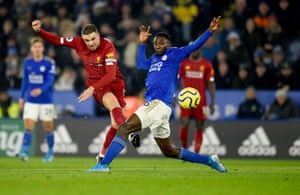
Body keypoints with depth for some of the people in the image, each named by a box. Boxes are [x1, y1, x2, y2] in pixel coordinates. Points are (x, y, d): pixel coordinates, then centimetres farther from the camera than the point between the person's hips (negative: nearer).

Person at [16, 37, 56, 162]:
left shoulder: (49, 63, -7)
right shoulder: (27, 63, 5)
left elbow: (50, 80, -16)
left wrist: (40, 90, -34)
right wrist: (21, 97, 12)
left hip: (46, 101, -2)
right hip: (30, 101, 2)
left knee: (48, 128, 7)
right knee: (28, 126, -11)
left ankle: (50, 153, 25)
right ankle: (24, 152, -16)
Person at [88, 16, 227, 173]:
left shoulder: (173, 54, 3)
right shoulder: (154, 59, 24)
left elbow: (193, 47, -6)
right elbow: (141, 64, 41)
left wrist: (210, 31, -16)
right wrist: (142, 43, 36)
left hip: (159, 105, -10)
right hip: (153, 105, 10)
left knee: (124, 128, -19)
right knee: (169, 151, 15)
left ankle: (103, 164, -25)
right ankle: (209, 160, 24)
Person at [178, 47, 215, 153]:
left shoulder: (207, 64, 3)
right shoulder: (183, 63, 5)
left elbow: (211, 84, 4)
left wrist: (212, 102, -1)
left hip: (200, 100, 0)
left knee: (199, 127, 1)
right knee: (184, 125, -9)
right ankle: (184, 149, 10)